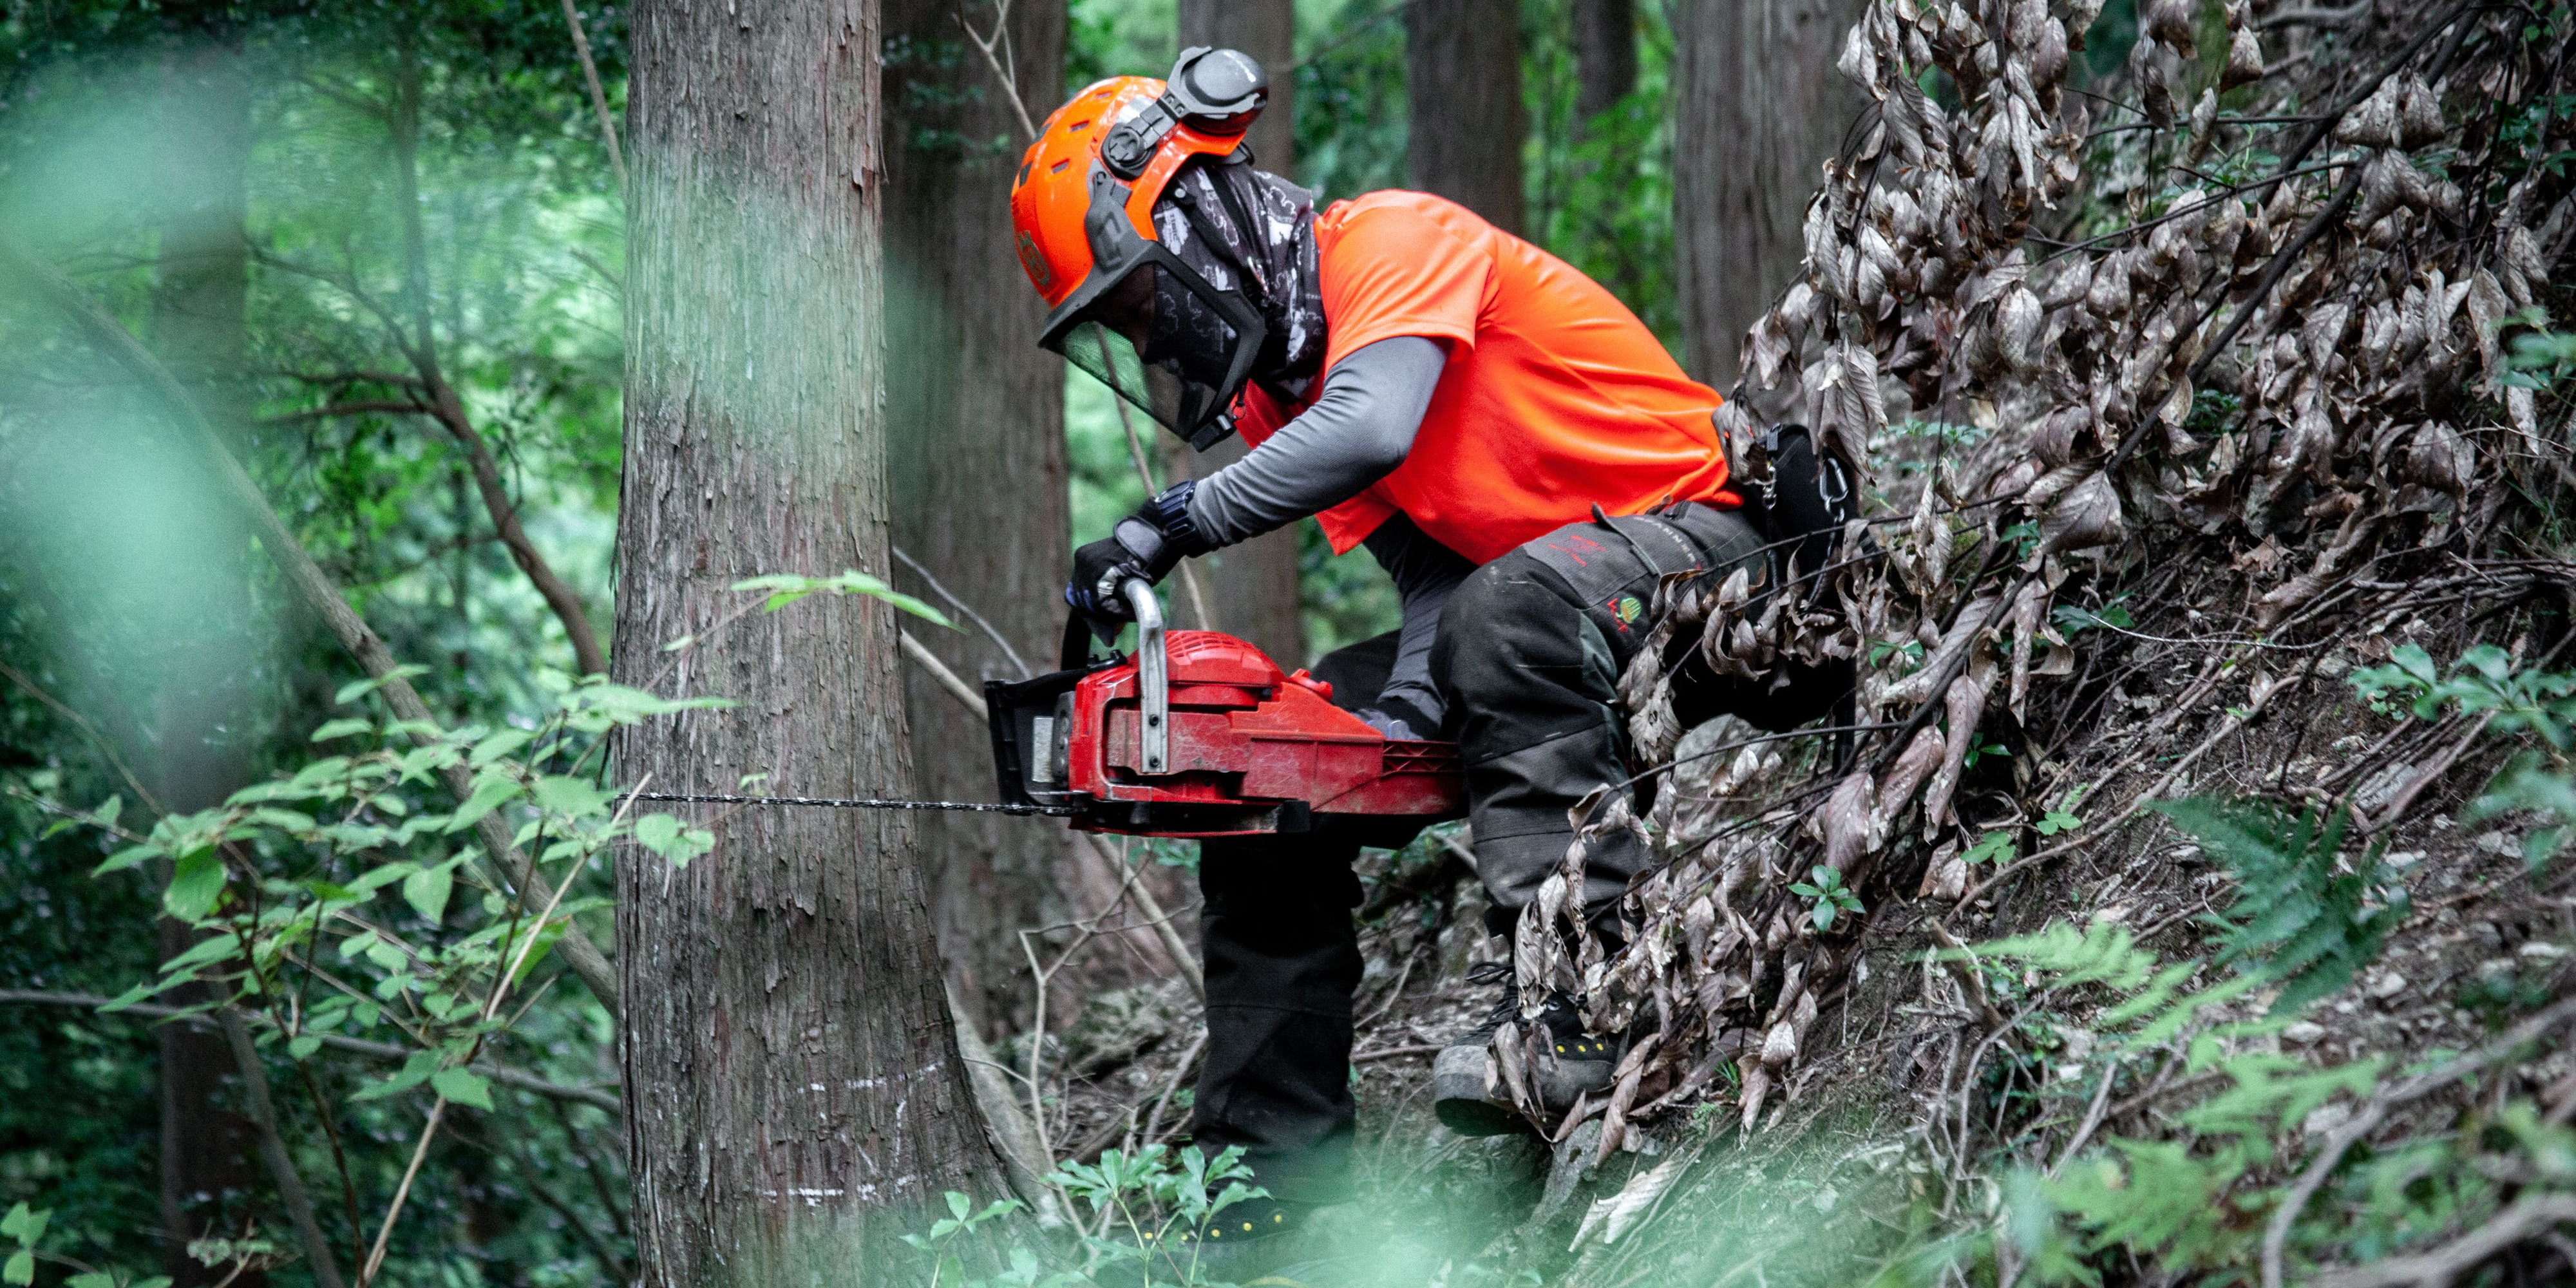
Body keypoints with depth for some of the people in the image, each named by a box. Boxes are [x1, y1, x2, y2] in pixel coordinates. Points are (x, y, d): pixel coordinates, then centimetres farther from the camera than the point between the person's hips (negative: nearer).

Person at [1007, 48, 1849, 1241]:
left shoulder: (1393, 244, -17)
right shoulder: (1276, 389, 9)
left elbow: (1373, 432, -36)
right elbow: (1431, 568, 1)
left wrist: (1165, 526, -34)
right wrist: (1404, 712, -18)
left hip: (1714, 542, -9)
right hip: (1521, 621, 9)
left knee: (1514, 603, -39)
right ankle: (1271, 1164, 2)